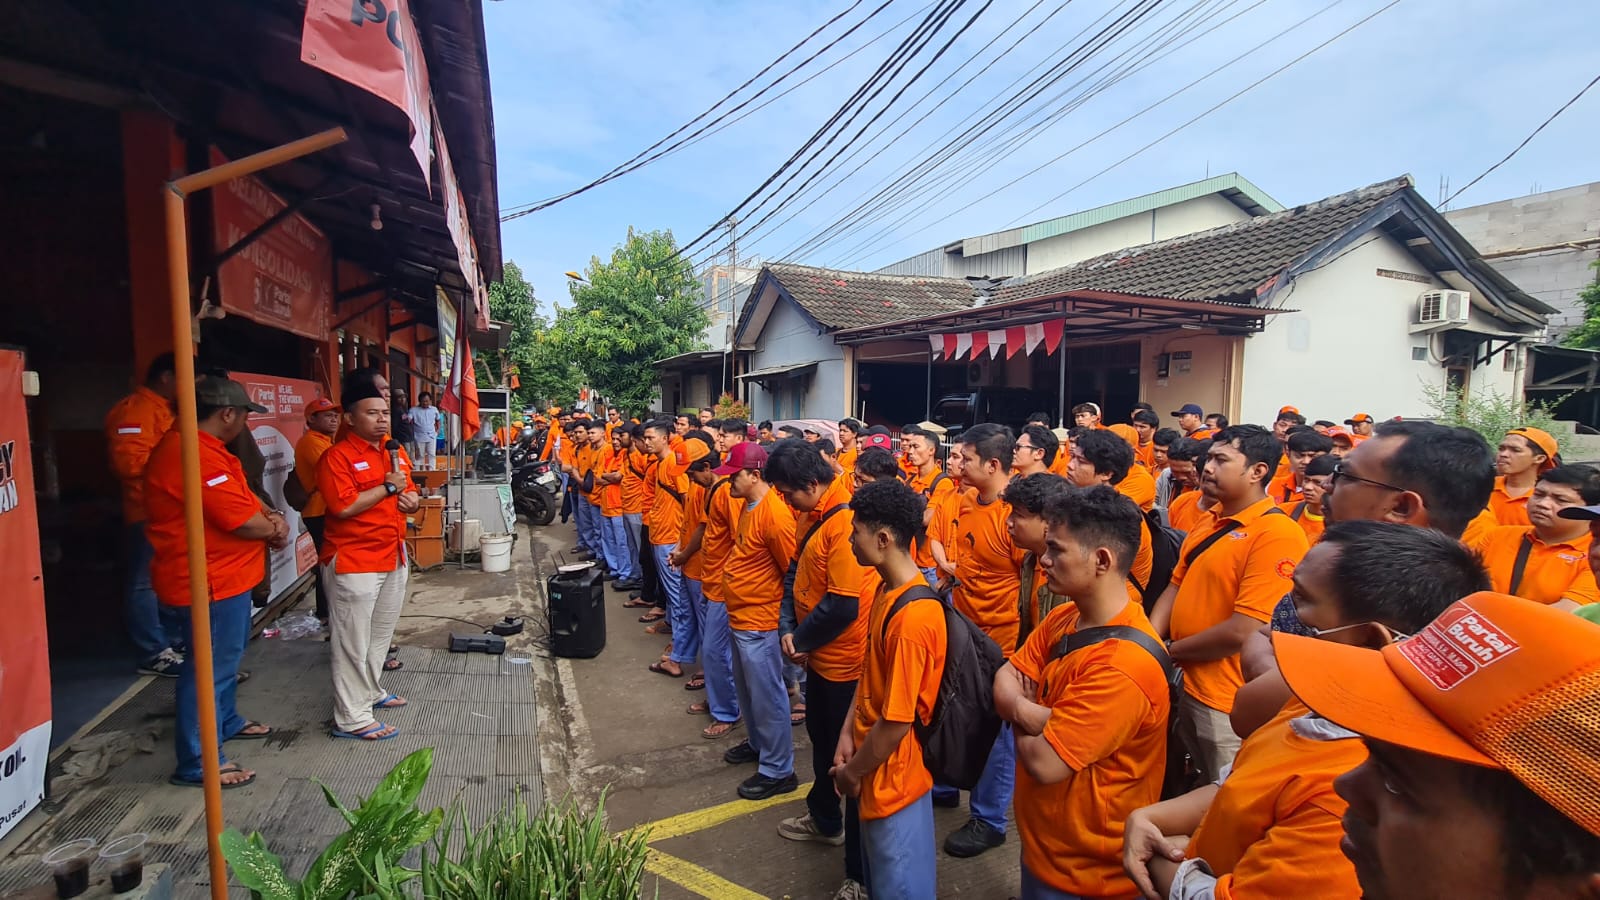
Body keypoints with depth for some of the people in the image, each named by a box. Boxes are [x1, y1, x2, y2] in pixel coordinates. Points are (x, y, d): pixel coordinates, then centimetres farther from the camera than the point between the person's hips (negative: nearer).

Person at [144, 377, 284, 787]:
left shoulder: (204, 448, 9)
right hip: (211, 583, -11)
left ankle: (227, 722, 44)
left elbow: (243, 496, 13)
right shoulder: (198, 457, -26)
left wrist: (272, 517, -6)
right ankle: (199, 763, 11)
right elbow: (245, 522, -25)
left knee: (227, 654, 26)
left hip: (225, 577, 11)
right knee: (210, 667, -1)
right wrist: (275, 528, -5)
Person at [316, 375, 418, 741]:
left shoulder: (395, 452, 11)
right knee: (353, 640, 0)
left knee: (381, 633, 19)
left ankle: (370, 692, 35)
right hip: (354, 560, -8)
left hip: (393, 556, 8)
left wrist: (413, 500, 0)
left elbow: (408, 493, 22)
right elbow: (344, 506, -24)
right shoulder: (337, 456, -13)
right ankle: (352, 718, 8)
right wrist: (388, 487, -16)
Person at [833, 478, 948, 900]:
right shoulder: (885, 589, -2)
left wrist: (853, 771, -11)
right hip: (875, 761, 8)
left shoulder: (912, 615, -31)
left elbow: (897, 722, -25)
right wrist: (847, 734, 3)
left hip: (894, 773, -8)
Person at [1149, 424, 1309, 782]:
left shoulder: (1277, 534, -22)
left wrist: (1169, 651, -12)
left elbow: (1242, 632, -26)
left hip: (1228, 703, -8)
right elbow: (1176, 586, 12)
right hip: (1187, 686, 8)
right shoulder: (1210, 524, 6)